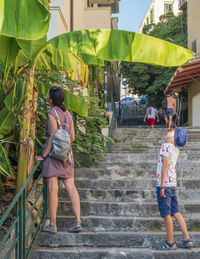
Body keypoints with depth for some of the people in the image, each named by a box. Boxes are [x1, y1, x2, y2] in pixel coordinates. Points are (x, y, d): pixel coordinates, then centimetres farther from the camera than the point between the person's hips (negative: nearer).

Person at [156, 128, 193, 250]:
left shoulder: (166, 146, -10)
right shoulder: (176, 150, 13)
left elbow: (165, 167, -15)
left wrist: (162, 186, -17)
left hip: (165, 183, -8)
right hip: (173, 184, 8)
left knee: (166, 214, -1)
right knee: (176, 212, 11)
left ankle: (170, 242, 5)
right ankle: (187, 239, 11)